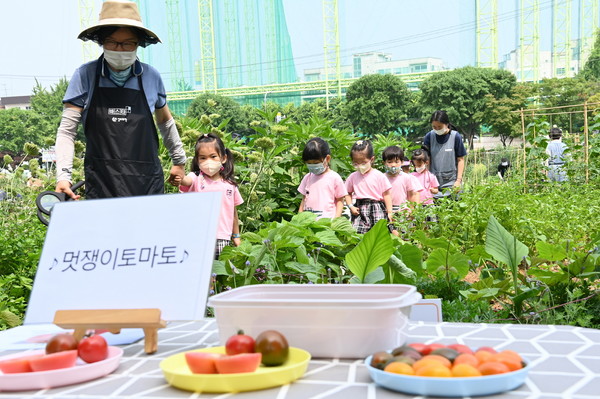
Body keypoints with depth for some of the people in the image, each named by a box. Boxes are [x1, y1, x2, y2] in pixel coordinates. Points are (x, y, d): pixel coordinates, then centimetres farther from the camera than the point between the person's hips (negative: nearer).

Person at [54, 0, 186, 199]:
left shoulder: (151, 77, 5)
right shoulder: (85, 76, 0)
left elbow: (165, 121, 22)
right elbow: (67, 130, 1)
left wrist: (179, 161, 28)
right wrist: (63, 176, -12)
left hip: (148, 183, 2)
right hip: (101, 186, -1)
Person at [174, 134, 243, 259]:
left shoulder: (230, 184, 7)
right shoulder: (196, 179, -1)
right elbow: (187, 181, -25)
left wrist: (236, 236, 19)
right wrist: (180, 180, -49)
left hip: (223, 239, 2)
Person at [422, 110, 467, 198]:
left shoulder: (455, 136, -4)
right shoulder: (429, 136, 1)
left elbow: (460, 159, 1)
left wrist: (459, 180, -5)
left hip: (451, 182, -1)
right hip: (433, 182, 2)